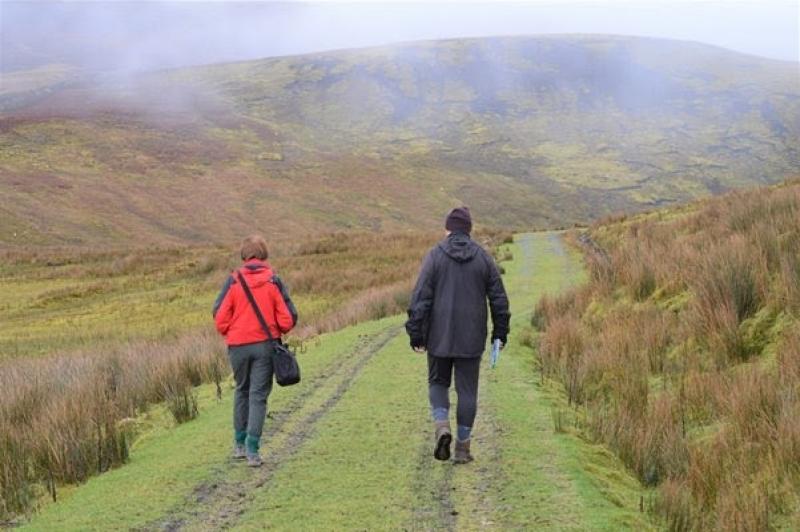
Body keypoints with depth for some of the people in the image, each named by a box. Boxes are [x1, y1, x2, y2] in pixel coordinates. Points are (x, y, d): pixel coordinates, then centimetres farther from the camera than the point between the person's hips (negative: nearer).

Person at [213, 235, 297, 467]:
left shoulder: (234, 280, -5)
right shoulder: (273, 281, -5)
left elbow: (220, 317, -6)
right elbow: (288, 318, -6)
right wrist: (277, 331, 15)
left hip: (238, 345, 1)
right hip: (265, 345, -1)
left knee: (242, 391, 19)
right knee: (258, 395, 3)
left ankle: (239, 445, 24)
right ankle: (252, 450, -4)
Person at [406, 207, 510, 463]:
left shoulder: (435, 255, -5)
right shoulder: (483, 258, 2)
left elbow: (421, 297, -9)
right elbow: (499, 298, 4)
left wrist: (416, 333, -4)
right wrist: (500, 332, 14)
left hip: (440, 336, -1)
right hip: (472, 338, 1)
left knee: (438, 383, 16)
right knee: (467, 390, 8)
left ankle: (442, 427, -9)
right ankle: (462, 447, 9)